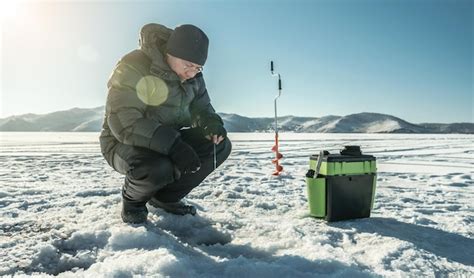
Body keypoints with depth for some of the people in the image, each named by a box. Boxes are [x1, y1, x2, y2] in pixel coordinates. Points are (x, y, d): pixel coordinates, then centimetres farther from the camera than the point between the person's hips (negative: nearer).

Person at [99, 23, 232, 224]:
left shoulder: (193, 76, 0)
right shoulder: (134, 67, -23)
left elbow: (201, 107, 9)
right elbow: (123, 121, -31)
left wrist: (211, 122, -17)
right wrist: (172, 145, -41)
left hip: (169, 141, 7)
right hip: (124, 143, -7)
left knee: (220, 146, -10)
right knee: (157, 167, -39)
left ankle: (166, 197, 6)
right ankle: (133, 199, 0)